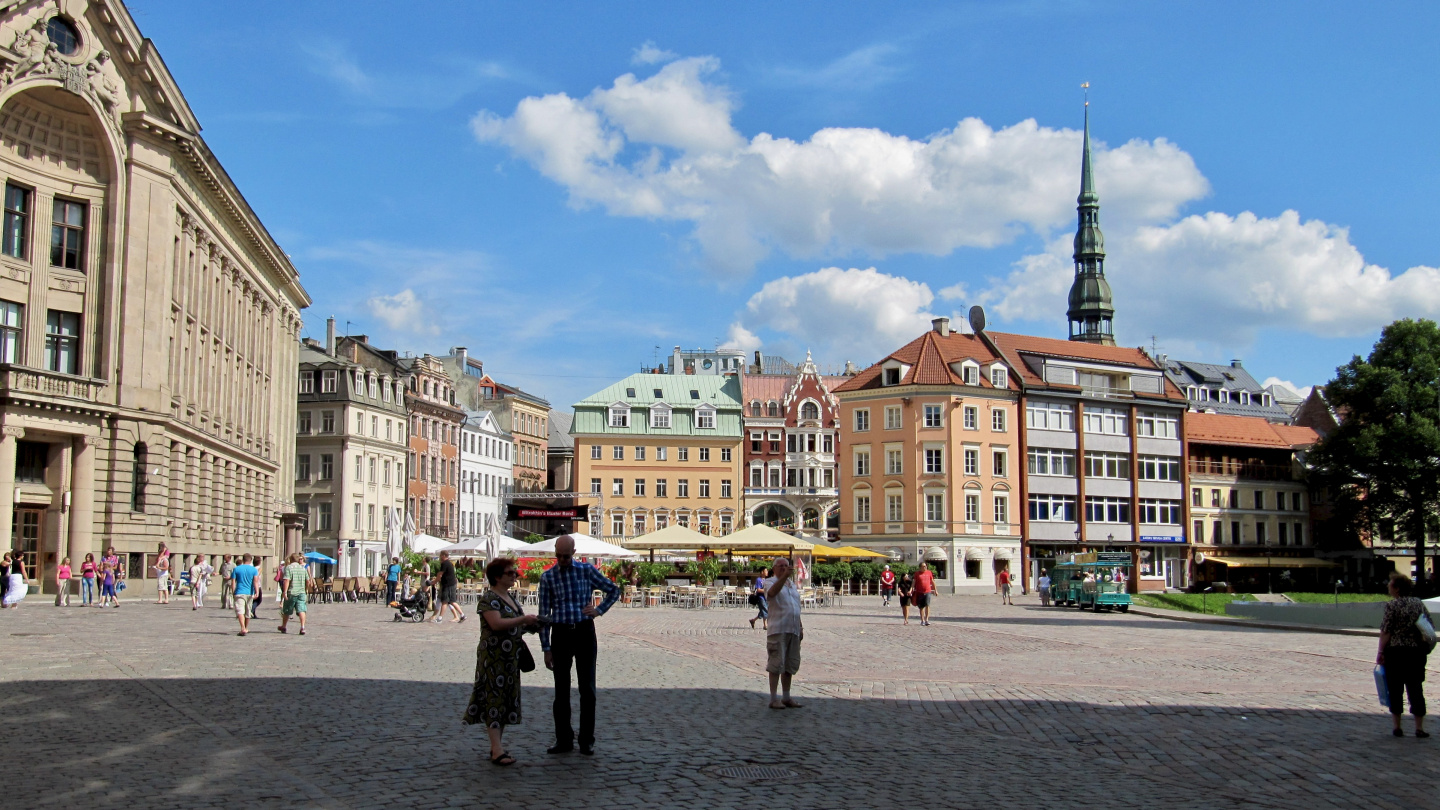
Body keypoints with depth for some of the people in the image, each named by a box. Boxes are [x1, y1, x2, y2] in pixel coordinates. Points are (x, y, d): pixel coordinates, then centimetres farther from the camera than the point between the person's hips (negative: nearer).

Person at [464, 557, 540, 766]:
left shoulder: (510, 598, 17)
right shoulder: (489, 599, -11)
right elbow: (497, 623, -25)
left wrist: (530, 625, 8)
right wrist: (523, 619, -22)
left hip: (510, 658, 9)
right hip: (493, 656, -9)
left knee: (507, 700, 9)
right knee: (494, 697, -9)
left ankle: (496, 745, 16)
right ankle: (497, 750, -11)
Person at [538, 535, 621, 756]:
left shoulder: (587, 570, 2)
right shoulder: (547, 577, 2)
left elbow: (614, 590, 14)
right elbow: (544, 613, 2)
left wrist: (600, 610, -2)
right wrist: (546, 648, -1)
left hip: (585, 631, -1)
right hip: (561, 633, 1)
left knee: (587, 687, 2)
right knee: (561, 689, 7)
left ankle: (587, 740, 10)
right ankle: (563, 740, 16)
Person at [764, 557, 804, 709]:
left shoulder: (792, 584, 19)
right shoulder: (772, 582, -3)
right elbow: (771, 593, -29)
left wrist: (800, 627, 19)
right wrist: (784, 576, -39)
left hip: (793, 631, 7)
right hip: (778, 630, -7)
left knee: (790, 665, 11)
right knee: (776, 664, -7)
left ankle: (786, 698, 19)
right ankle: (773, 699, -3)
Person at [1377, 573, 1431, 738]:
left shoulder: (1392, 605, -11)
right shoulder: (1419, 604, 6)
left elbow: (1385, 631, -13)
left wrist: (1381, 652, -8)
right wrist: (1422, 644, 19)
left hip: (1396, 651, -4)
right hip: (1417, 652, 4)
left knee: (1395, 690, 5)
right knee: (1416, 688, 9)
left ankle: (1397, 727, 8)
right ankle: (1419, 728, 7)